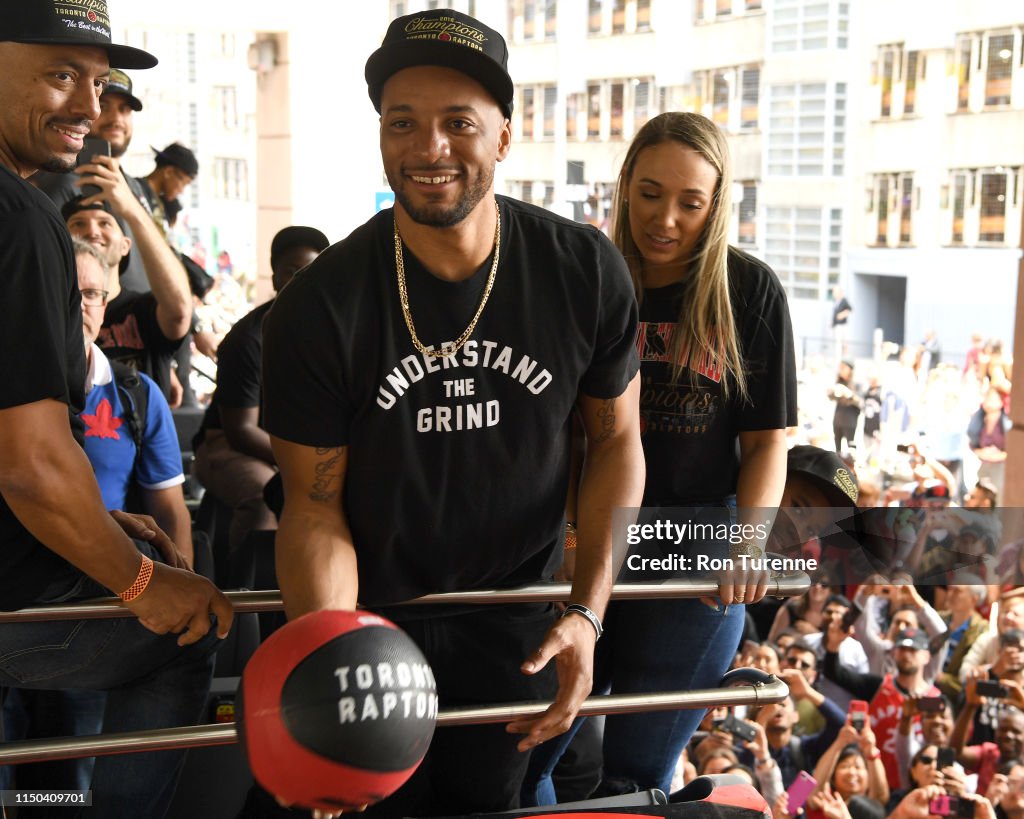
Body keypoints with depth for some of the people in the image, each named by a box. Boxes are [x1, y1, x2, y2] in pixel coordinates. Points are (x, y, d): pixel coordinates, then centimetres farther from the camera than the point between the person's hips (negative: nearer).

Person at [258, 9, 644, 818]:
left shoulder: (585, 271, -14)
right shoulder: (319, 308, -18)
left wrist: (588, 613, -14)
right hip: (368, 611, -1)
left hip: (514, 625, 2)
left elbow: (615, 441, -4)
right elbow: (316, 507, -13)